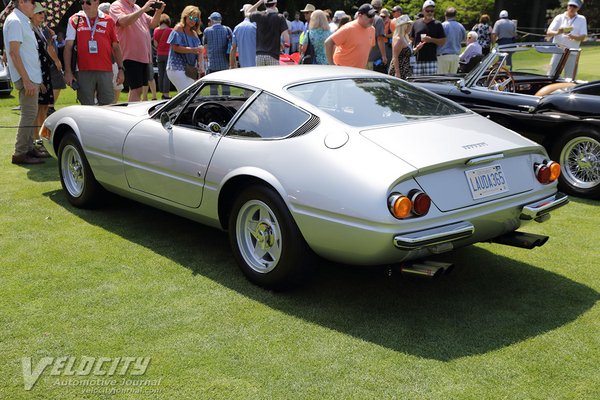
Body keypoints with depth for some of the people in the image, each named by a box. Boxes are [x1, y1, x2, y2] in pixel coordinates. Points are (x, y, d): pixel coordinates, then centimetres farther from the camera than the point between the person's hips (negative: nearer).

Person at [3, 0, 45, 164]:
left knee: (30, 114, 14)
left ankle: (29, 149, 21)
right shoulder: (14, 21, -13)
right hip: (26, 77, -10)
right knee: (29, 114, -9)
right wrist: (26, 80, -23)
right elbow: (14, 52, -19)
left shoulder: (23, 21, 17)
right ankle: (20, 153, -5)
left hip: (32, 76, 10)